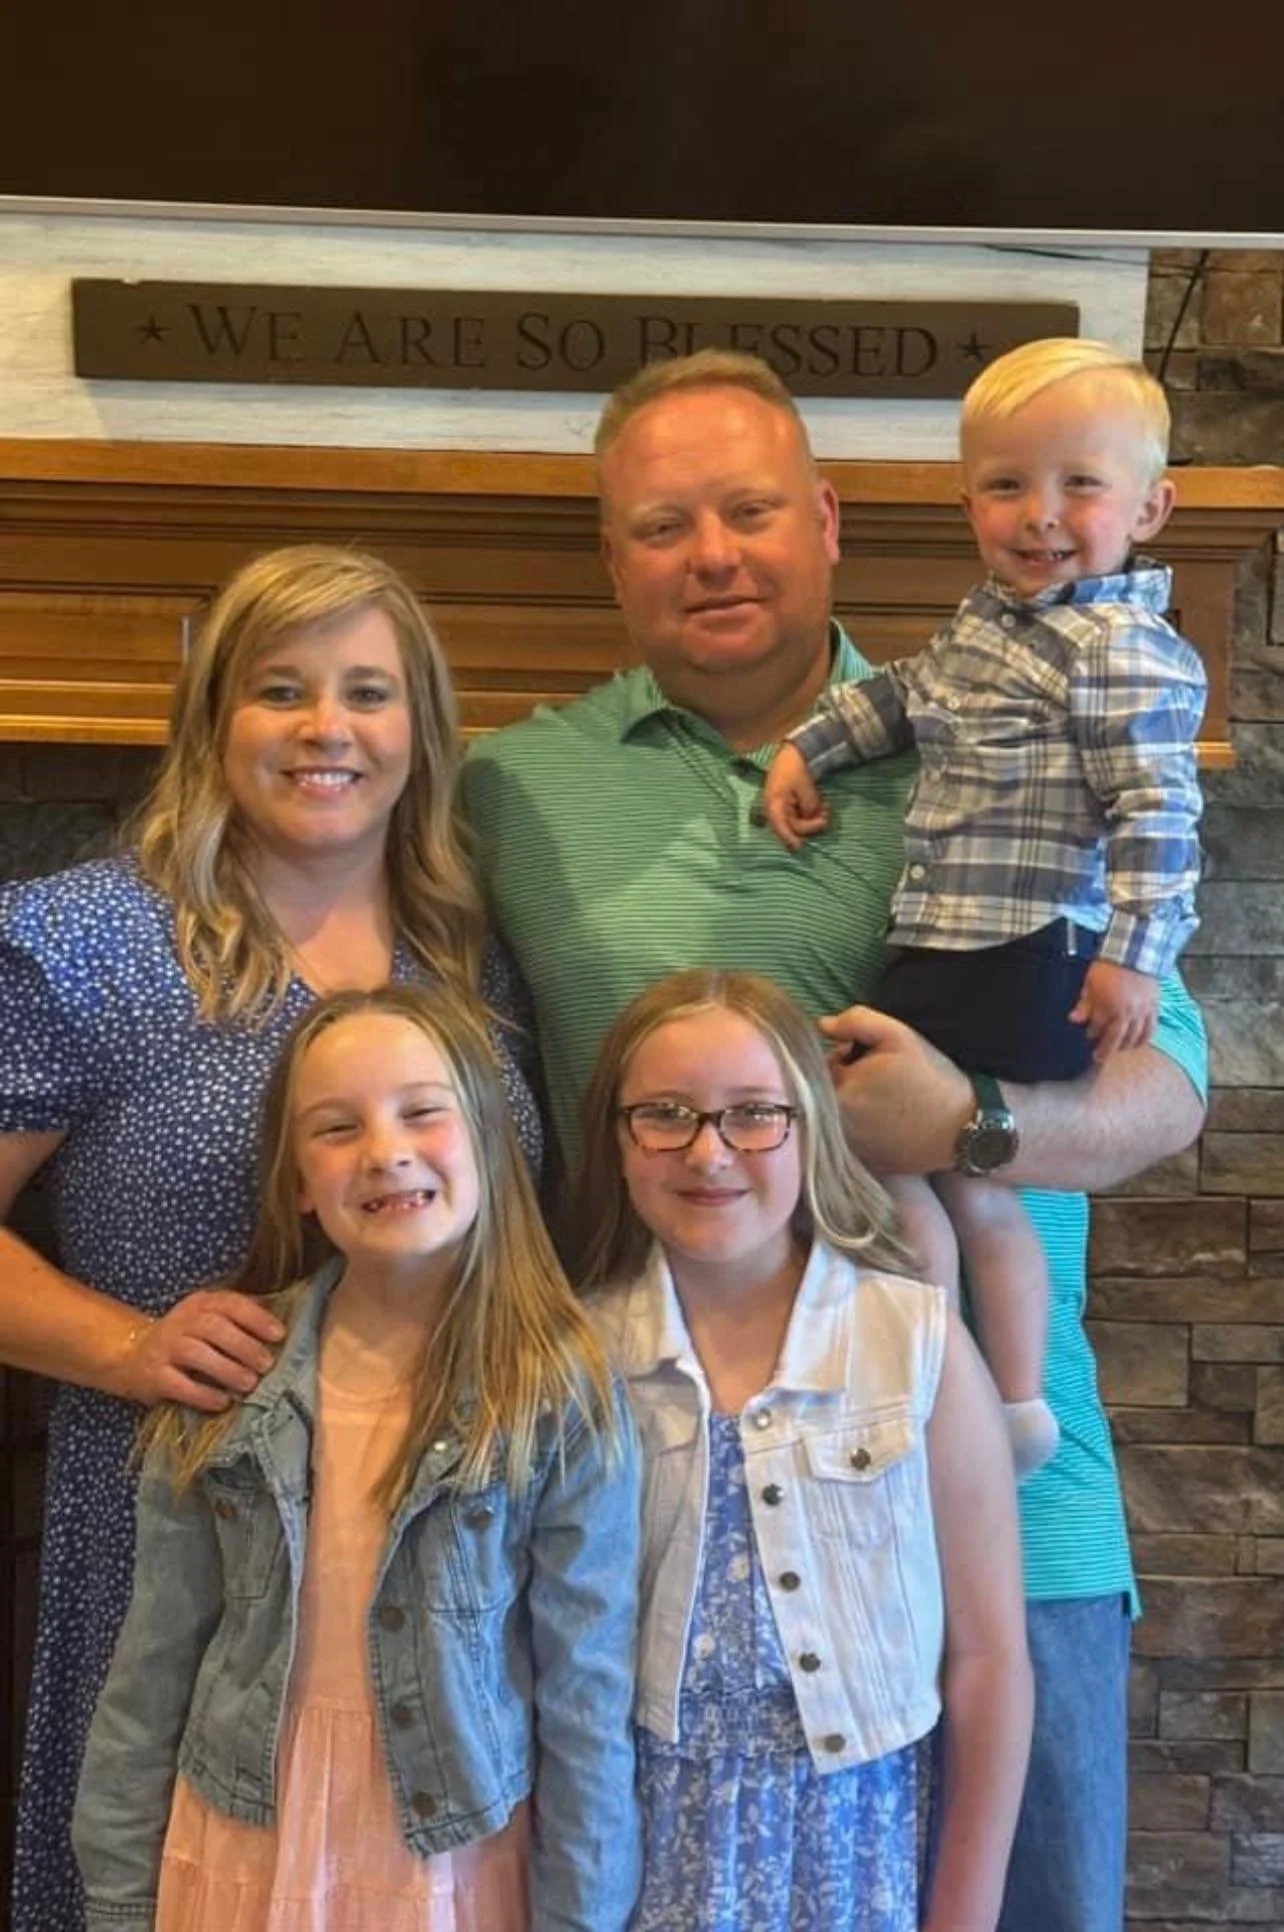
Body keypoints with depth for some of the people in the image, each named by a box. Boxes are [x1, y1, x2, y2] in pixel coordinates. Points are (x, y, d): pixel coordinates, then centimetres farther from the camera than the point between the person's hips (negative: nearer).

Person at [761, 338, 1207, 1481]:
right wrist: (807, 748, 30)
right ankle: (1017, 1405, 25)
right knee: (967, 1186, 15)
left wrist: (1134, 954, -22)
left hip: (1026, 962, -9)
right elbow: (907, 694, 32)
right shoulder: (991, 620, 16)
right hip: (953, 952, 10)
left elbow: (1157, 809, -18)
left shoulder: (1122, 652, -13)